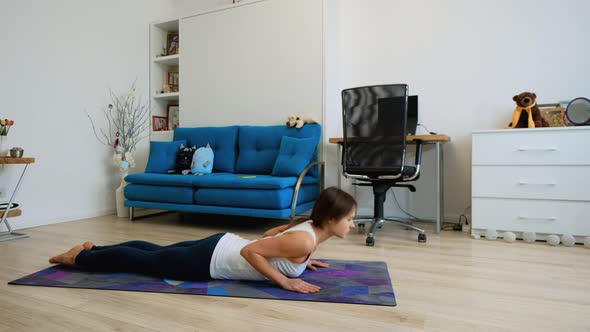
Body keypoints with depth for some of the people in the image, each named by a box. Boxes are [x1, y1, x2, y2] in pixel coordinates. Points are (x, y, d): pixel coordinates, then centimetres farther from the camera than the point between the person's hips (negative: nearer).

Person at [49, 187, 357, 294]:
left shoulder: (308, 224, 1)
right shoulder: (305, 241, -28)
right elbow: (250, 251, -29)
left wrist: (301, 260, 15)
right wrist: (285, 281, -24)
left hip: (221, 245, 8)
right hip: (210, 261, -7)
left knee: (155, 251, 24)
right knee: (142, 261, 13)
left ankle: (94, 248, 43)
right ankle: (80, 257, 33)